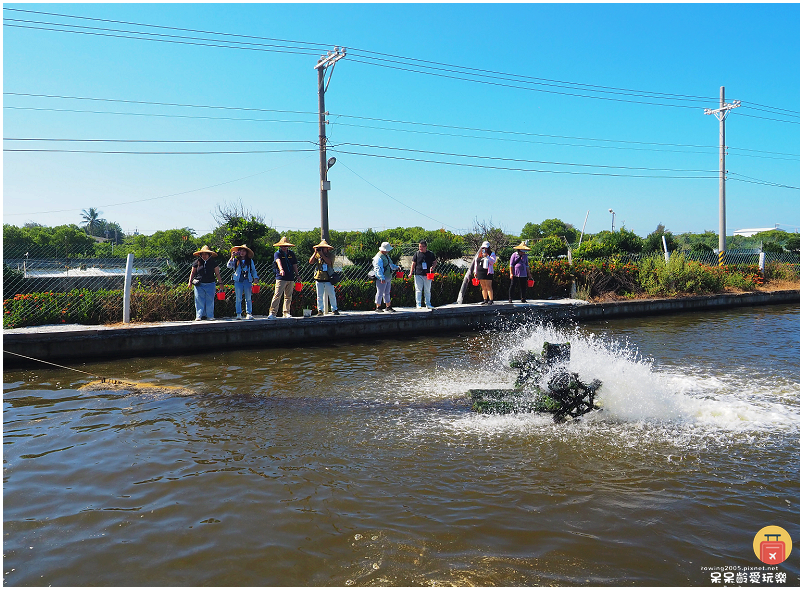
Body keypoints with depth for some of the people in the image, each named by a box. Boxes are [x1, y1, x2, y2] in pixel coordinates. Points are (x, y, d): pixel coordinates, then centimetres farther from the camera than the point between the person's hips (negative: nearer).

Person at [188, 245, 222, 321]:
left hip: (210, 284, 0)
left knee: (210, 301, 0)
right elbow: (192, 273, 14)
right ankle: (198, 316, 1)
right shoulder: (197, 262, 6)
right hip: (199, 284, 0)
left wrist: (220, 283, 5)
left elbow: (217, 274, 10)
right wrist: (190, 281, 5)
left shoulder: (213, 263, 7)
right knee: (199, 300, -3)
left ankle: (210, 316, 6)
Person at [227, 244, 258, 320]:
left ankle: (248, 313, 3)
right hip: (238, 280, -1)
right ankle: (238, 314, 4)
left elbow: (253, 270, 14)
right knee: (238, 298, 0)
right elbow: (229, 266, -4)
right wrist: (232, 257, -11)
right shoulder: (235, 260, 9)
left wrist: (255, 278, 3)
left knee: (248, 298, 0)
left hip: (247, 280, 1)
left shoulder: (250, 261, 13)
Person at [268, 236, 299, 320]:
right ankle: (272, 312, -11)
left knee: (288, 296, 8)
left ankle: (286, 313, 15)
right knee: (277, 295, -12)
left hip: (290, 278, 5)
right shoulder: (277, 253, -1)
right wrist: (281, 269, -40)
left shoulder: (291, 254, 14)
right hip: (281, 278, -5)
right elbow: (278, 262, -21)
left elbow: (294, 265, 18)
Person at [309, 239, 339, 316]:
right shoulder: (317, 255, 8)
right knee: (319, 296, 3)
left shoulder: (331, 254, 2)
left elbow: (329, 262, -16)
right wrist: (315, 253, -7)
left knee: (332, 295, 2)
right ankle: (320, 310, 9)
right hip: (319, 278, 2)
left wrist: (322, 254, -15)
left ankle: (334, 309, 11)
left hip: (328, 278, -2)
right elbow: (310, 262, -3)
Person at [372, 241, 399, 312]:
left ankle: (388, 306, 22)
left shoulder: (386, 256, 16)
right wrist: (382, 278, -31)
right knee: (380, 293, -5)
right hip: (381, 279, -10)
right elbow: (378, 269, -24)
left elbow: (391, 265, 29)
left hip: (388, 278, 10)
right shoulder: (379, 257, -16)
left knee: (387, 293, 14)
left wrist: (397, 267, 12)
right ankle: (378, 307, 2)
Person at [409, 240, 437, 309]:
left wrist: (432, 267, -7)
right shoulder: (417, 253, 3)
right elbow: (413, 263, 5)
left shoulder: (431, 254, 6)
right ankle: (418, 304, 3)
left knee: (427, 290, 8)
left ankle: (428, 304, 17)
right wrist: (411, 273, -1)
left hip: (427, 275, 2)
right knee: (418, 290, -2)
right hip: (418, 274, -1)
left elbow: (435, 262, 14)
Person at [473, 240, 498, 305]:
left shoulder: (492, 254, 2)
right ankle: (485, 300, 13)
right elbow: (476, 263, 22)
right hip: (480, 273, 6)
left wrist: (487, 256, -22)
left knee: (488, 286, -10)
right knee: (483, 287, 7)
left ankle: (491, 300, -7)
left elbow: (493, 261, -14)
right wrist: (475, 272, 18)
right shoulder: (479, 255, 18)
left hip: (488, 273, -6)